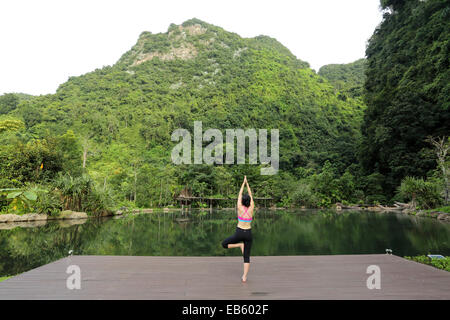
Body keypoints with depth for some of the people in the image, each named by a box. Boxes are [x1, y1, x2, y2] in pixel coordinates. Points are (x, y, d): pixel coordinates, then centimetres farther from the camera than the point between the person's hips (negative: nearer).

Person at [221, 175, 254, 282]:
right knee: (246, 257, 11)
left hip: (239, 233, -3)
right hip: (248, 234, 3)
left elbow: (240, 194, -1)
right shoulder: (251, 209, -6)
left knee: (224, 244, 16)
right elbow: (250, 195, 4)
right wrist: (247, 184, 10)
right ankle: (244, 277, 5)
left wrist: (243, 183, 6)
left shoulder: (240, 208, -11)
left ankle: (240, 245, -2)